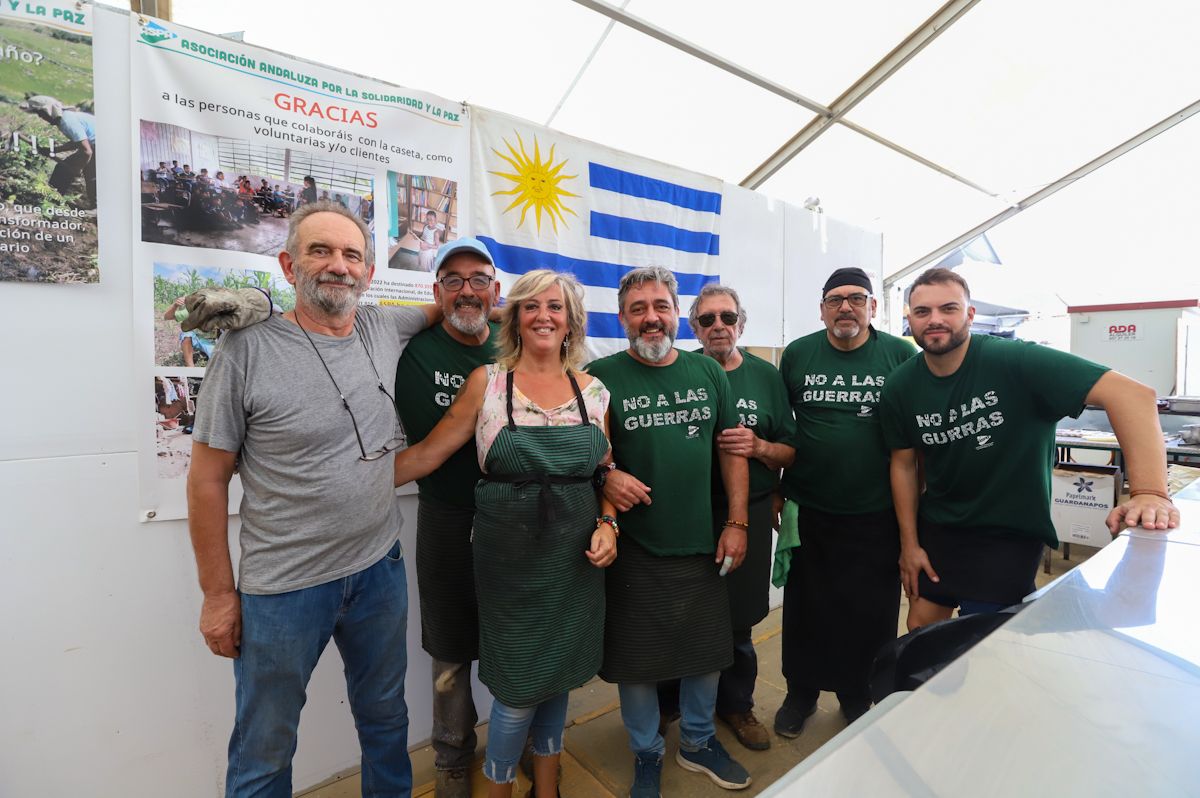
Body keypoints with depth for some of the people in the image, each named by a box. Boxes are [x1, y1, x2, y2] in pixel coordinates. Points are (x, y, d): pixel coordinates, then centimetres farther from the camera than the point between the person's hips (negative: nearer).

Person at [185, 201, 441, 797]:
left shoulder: (384, 330, -2)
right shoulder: (247, 350, -13)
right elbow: (208, 478, -8)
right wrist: (218, 593, -5)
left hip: (380, 569, 4)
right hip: (282, 589, -3)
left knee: (386, 721, 24)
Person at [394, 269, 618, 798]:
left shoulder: (592, 390, 3)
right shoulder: (487, 382, -6)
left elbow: (605, 472, 10)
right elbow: (427, 453, -4)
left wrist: (606, 524, -4)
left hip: (575, 555, 4)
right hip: (511, 555, -3)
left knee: (559, 675, 19)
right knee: (519, 687, 7)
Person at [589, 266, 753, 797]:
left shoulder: (708, 372, 3)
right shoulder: (601, 376, -9)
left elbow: (731, 448, 6)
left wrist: (736, 523, 2)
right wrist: (605, 477, -22)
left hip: (702, 544, 4)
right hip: (633, 548, -3)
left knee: (708, 649, 19)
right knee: (636, 658, 12)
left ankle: (698, 742, 48)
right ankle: (647, 754, 41)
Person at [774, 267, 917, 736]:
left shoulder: (901, 355, -2)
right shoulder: (797, 355, 0)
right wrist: (777, 493, 4)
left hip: (876, 516, 0)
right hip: (809, 512, 1)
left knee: (870, 612, 13)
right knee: (805, 607, 14)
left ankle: (858, 698, 38)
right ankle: (801, 693, 36)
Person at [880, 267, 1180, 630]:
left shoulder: (1014, 361, -21)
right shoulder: (901, 387, -8)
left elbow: (1131, 394, -26)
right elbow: (904, 464, 0)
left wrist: (1149, 492, -38)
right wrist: (909, 544, 1)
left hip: (1008, 533, -3)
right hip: (936, 526, 4)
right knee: (920, 629, 14)